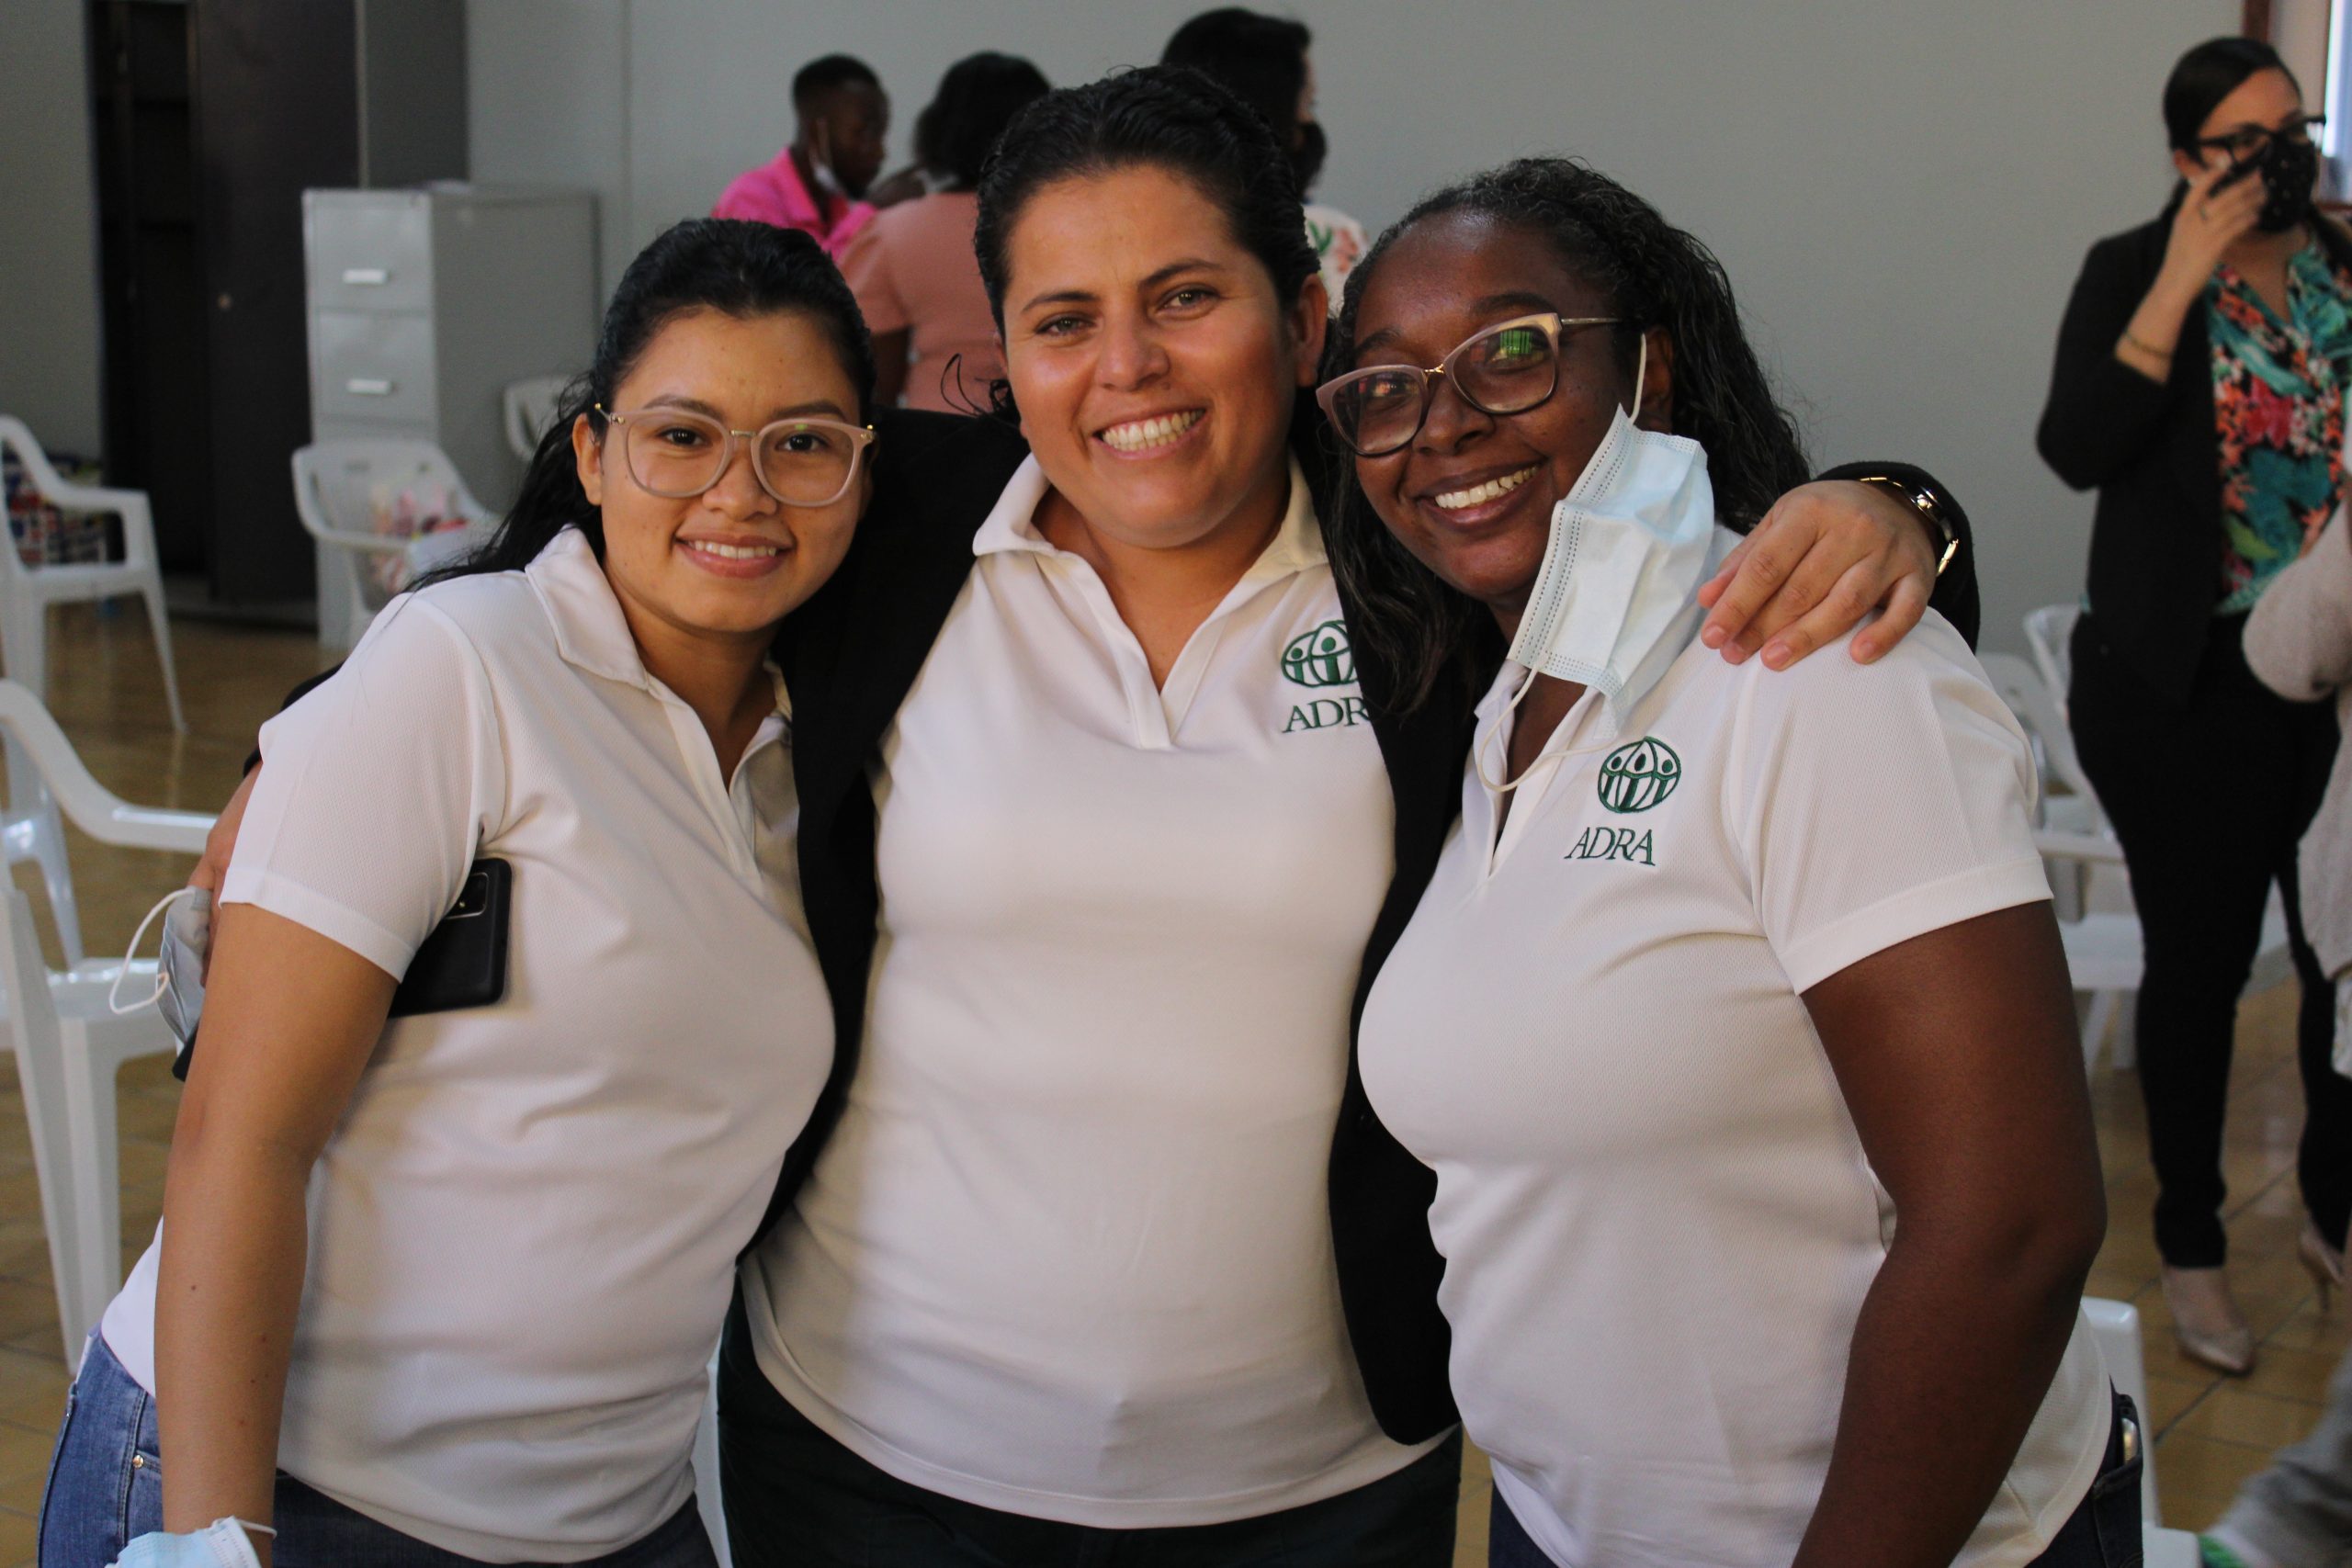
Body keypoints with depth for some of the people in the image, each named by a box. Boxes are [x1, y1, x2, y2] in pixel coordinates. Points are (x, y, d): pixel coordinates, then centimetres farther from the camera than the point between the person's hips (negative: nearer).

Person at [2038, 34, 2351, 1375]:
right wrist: (2187, 271, -20)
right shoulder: (2136, 271, -4)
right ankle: (2192, 1249, 22)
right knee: (2200, 963, 6)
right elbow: (2079, 449, -20)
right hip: (2187, 683, -3)